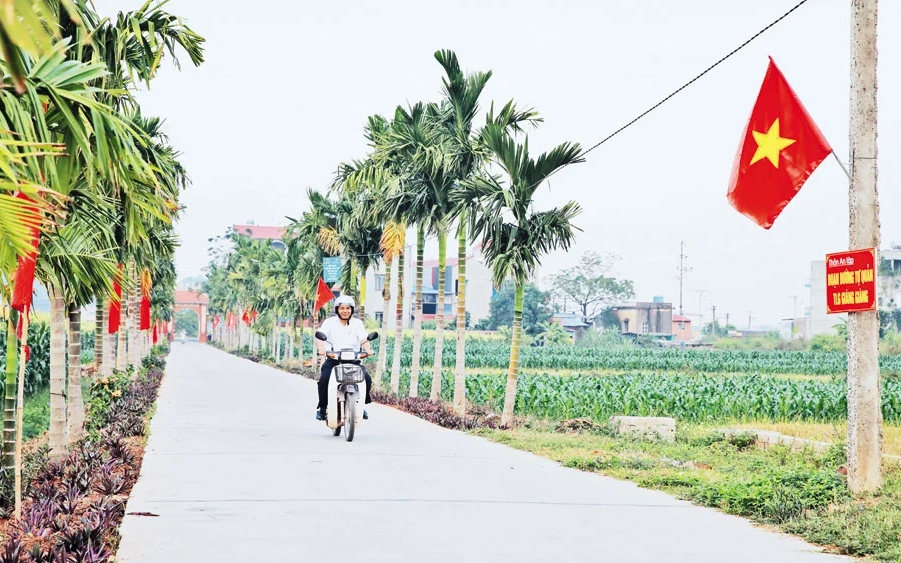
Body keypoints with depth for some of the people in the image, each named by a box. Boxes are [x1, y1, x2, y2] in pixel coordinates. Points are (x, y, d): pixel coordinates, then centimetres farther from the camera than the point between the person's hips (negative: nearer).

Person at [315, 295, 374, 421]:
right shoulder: (329, 322, 4)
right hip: (333, 359, -1)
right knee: (324, 378, -27)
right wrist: (322, 348, -32)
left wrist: (368, 349, -26)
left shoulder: (357, 323, 9)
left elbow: (363, 339, -4)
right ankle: (322, 407, -7)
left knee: (367, 378, -19)